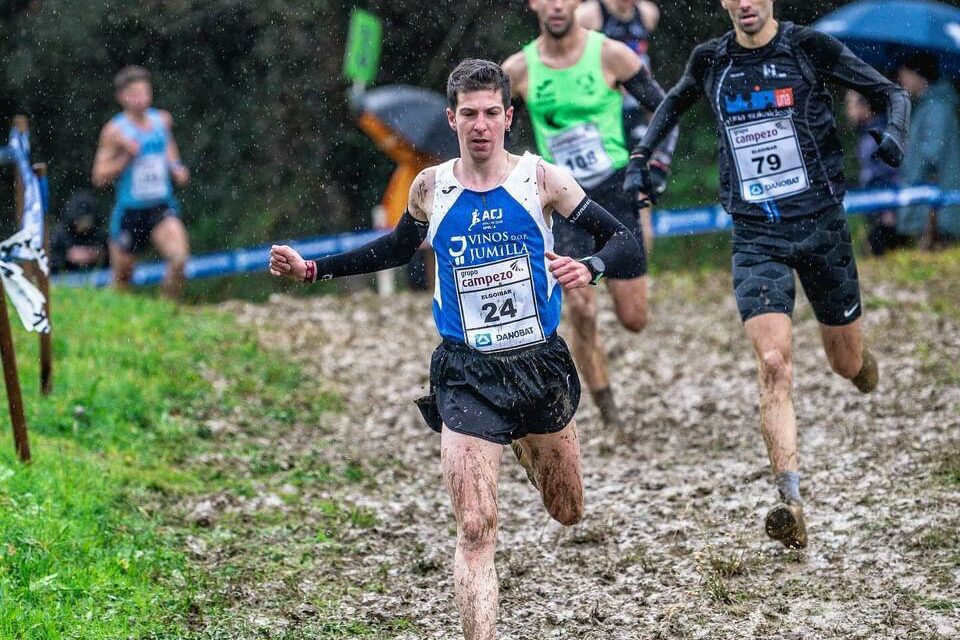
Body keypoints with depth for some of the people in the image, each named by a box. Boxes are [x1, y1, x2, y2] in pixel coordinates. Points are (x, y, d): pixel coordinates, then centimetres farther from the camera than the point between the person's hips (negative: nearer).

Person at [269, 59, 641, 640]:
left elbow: (626, 243, -8)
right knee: (476, 529, -14)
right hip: (468, 375, -1)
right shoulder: (430, 189, -1)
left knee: (568, 513, 19)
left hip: (541, 365, 1)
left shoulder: (541, 178, -8)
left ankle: (527, 444, 51)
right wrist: (313, 270, 15)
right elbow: (400, 248, 21)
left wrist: (589, 269, -30)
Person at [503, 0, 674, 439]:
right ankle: (608, 415, 0)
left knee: (633, 319, 0)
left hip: (615, 189, 0)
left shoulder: (610, 55, -7)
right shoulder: (518, 70, -4)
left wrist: (658, 168, -7)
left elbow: (663, 109, 2)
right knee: (581, 310, -14)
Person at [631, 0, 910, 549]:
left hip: (821, 225, 0)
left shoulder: (810, 48, -5)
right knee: (774, 365, -18)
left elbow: (893, 94, 0)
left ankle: (865, 361, 53)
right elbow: (676, 102, 27)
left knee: (848, 364, 13)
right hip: (756, 237, 0)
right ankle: (792, 503, -25)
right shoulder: (710, 61, 4)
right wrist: (640, 156, 16)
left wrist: (894, 137, -20)